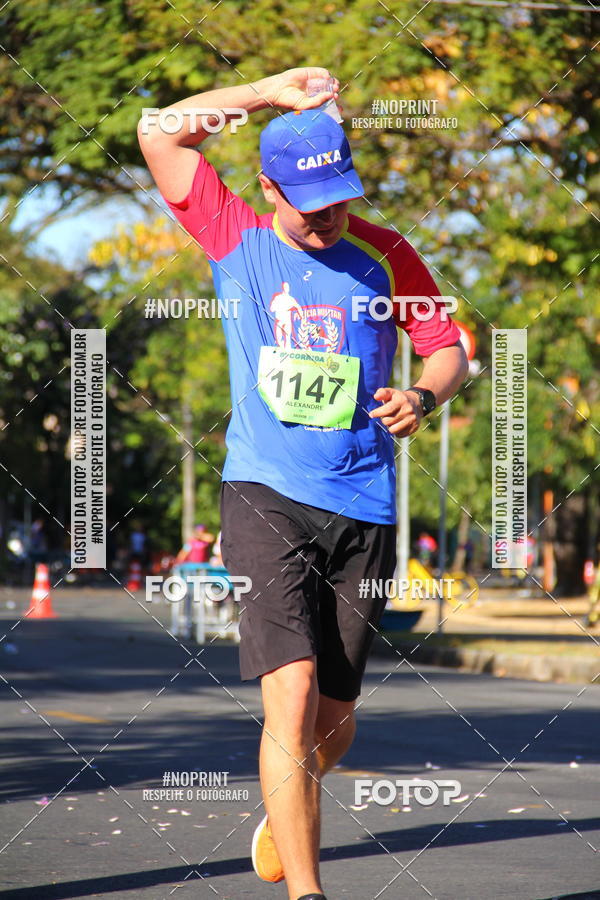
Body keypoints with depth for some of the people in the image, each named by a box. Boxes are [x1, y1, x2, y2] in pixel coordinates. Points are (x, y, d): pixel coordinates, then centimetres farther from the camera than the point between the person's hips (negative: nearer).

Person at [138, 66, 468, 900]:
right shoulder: (236, 238, 3)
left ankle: (286, 811, 40)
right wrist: (271, 91, -3)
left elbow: (449, 348, 12)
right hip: (266, 497, -2)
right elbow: (159, 134, -1)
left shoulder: (385, 254, 6)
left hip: (363, 509, 2)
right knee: (291, 693, -17)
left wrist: (424, 397, -10)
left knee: (334, 712, 8)